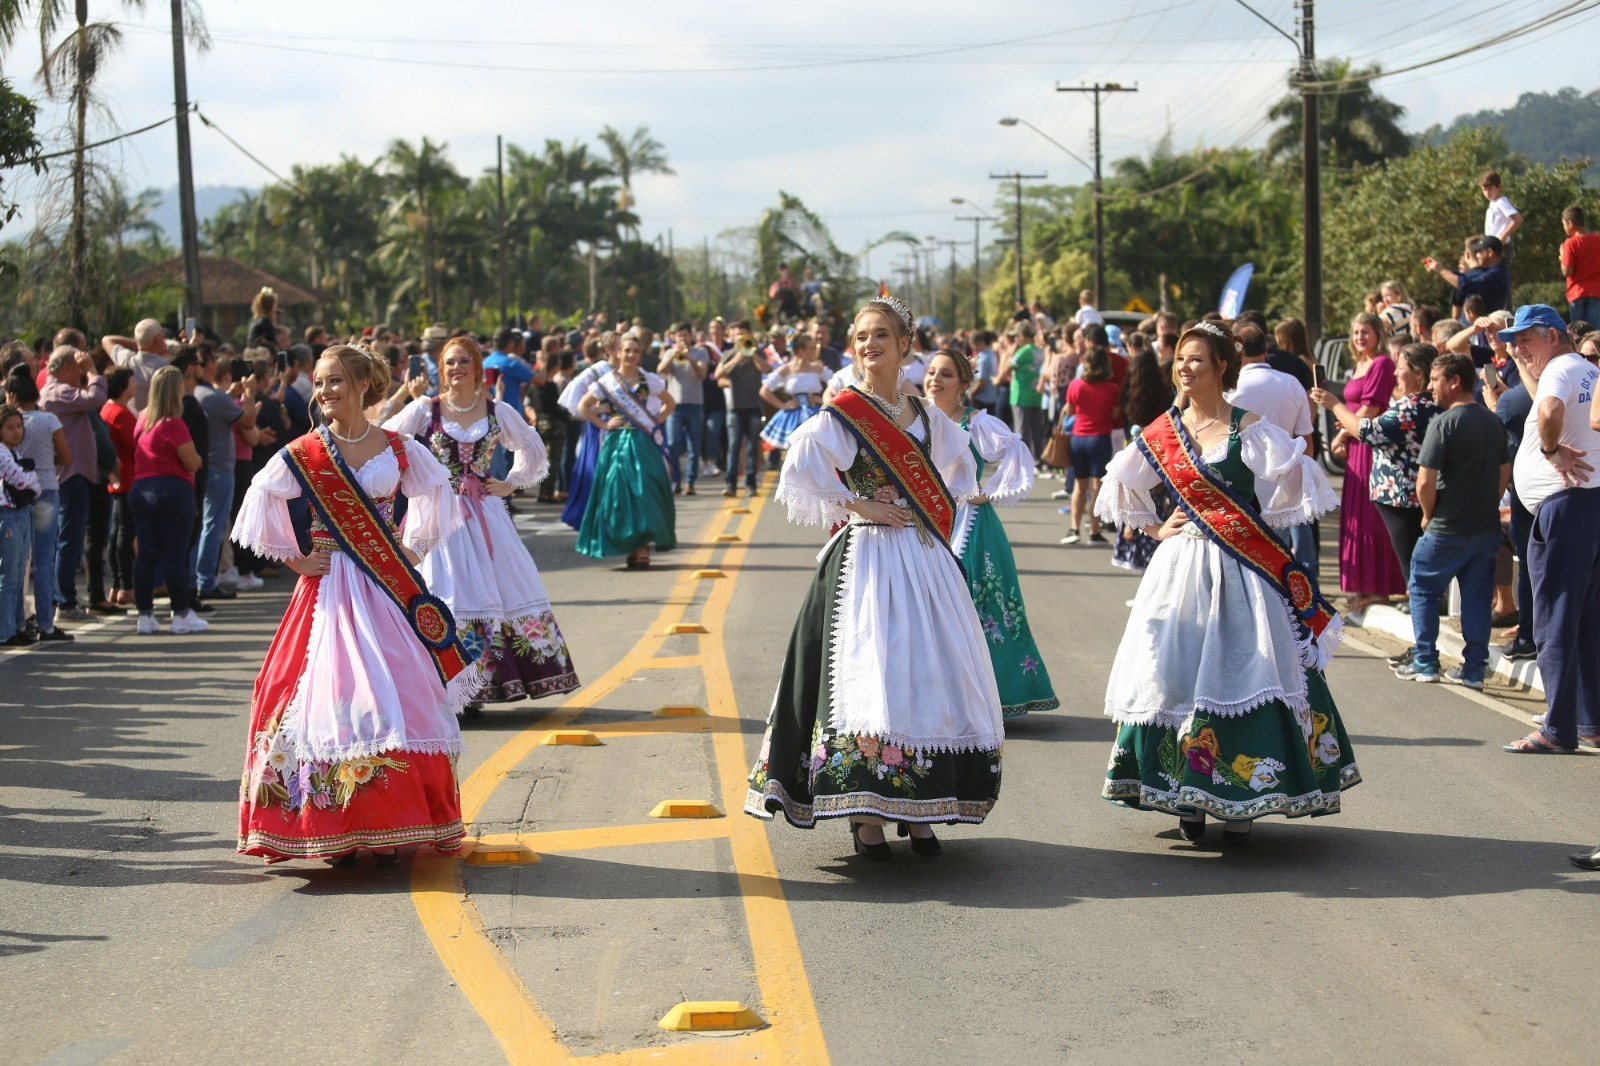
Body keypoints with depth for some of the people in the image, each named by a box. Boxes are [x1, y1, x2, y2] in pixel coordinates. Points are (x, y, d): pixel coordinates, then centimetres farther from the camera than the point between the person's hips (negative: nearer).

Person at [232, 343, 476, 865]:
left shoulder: (398, 449, 4)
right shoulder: (303, 454, -2)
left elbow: (435, 494, 17)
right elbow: (265, 506, 1)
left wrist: (412, 551, 9)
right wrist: (295, 560, -2)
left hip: (389, 589, 2)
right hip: (330, 589, -2)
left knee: (396, 695, -1)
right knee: (332, 694, -5)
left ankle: (389, 826, 7)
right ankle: (335, 829, 2)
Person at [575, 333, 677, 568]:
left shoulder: (649, 380, 5)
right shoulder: (607, 382, 4)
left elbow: (669, 403, 17)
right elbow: (583, 406, 9)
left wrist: (655, 422, 3)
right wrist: (603, 424, -2)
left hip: (644, 443, 0)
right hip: (617, 443, 0)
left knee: (644, 493, -8)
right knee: (620, 496, -2)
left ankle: (643, 548, -8)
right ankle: (630, 547, 6)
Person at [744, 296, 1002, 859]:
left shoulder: (926, 415, 11)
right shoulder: (841, 415, -5)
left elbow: (958, 470, 28)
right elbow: (801, 476, -16)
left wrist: (941, 510, 10)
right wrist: (861, 507, -13)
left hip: (925, 559, 6)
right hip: (867, 557, -5)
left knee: (933, 674, 4)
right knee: (870, 672, -10)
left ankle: (918, 809, 13)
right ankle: (864, 813, -4)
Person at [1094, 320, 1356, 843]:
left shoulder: (1248, 428, -5)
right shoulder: (1164, 431, 7)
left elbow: (1293, 476, -13)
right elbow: (1123, 483, 20)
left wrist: (1262, 526, -7)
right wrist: (1155, 529, 11)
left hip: (1240, 569, -4)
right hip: (1181, 565, 4)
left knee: (1240, 672, -4)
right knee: (1176, 670, 1)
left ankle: (1241, 802, 2)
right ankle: (1187, 798, 11)